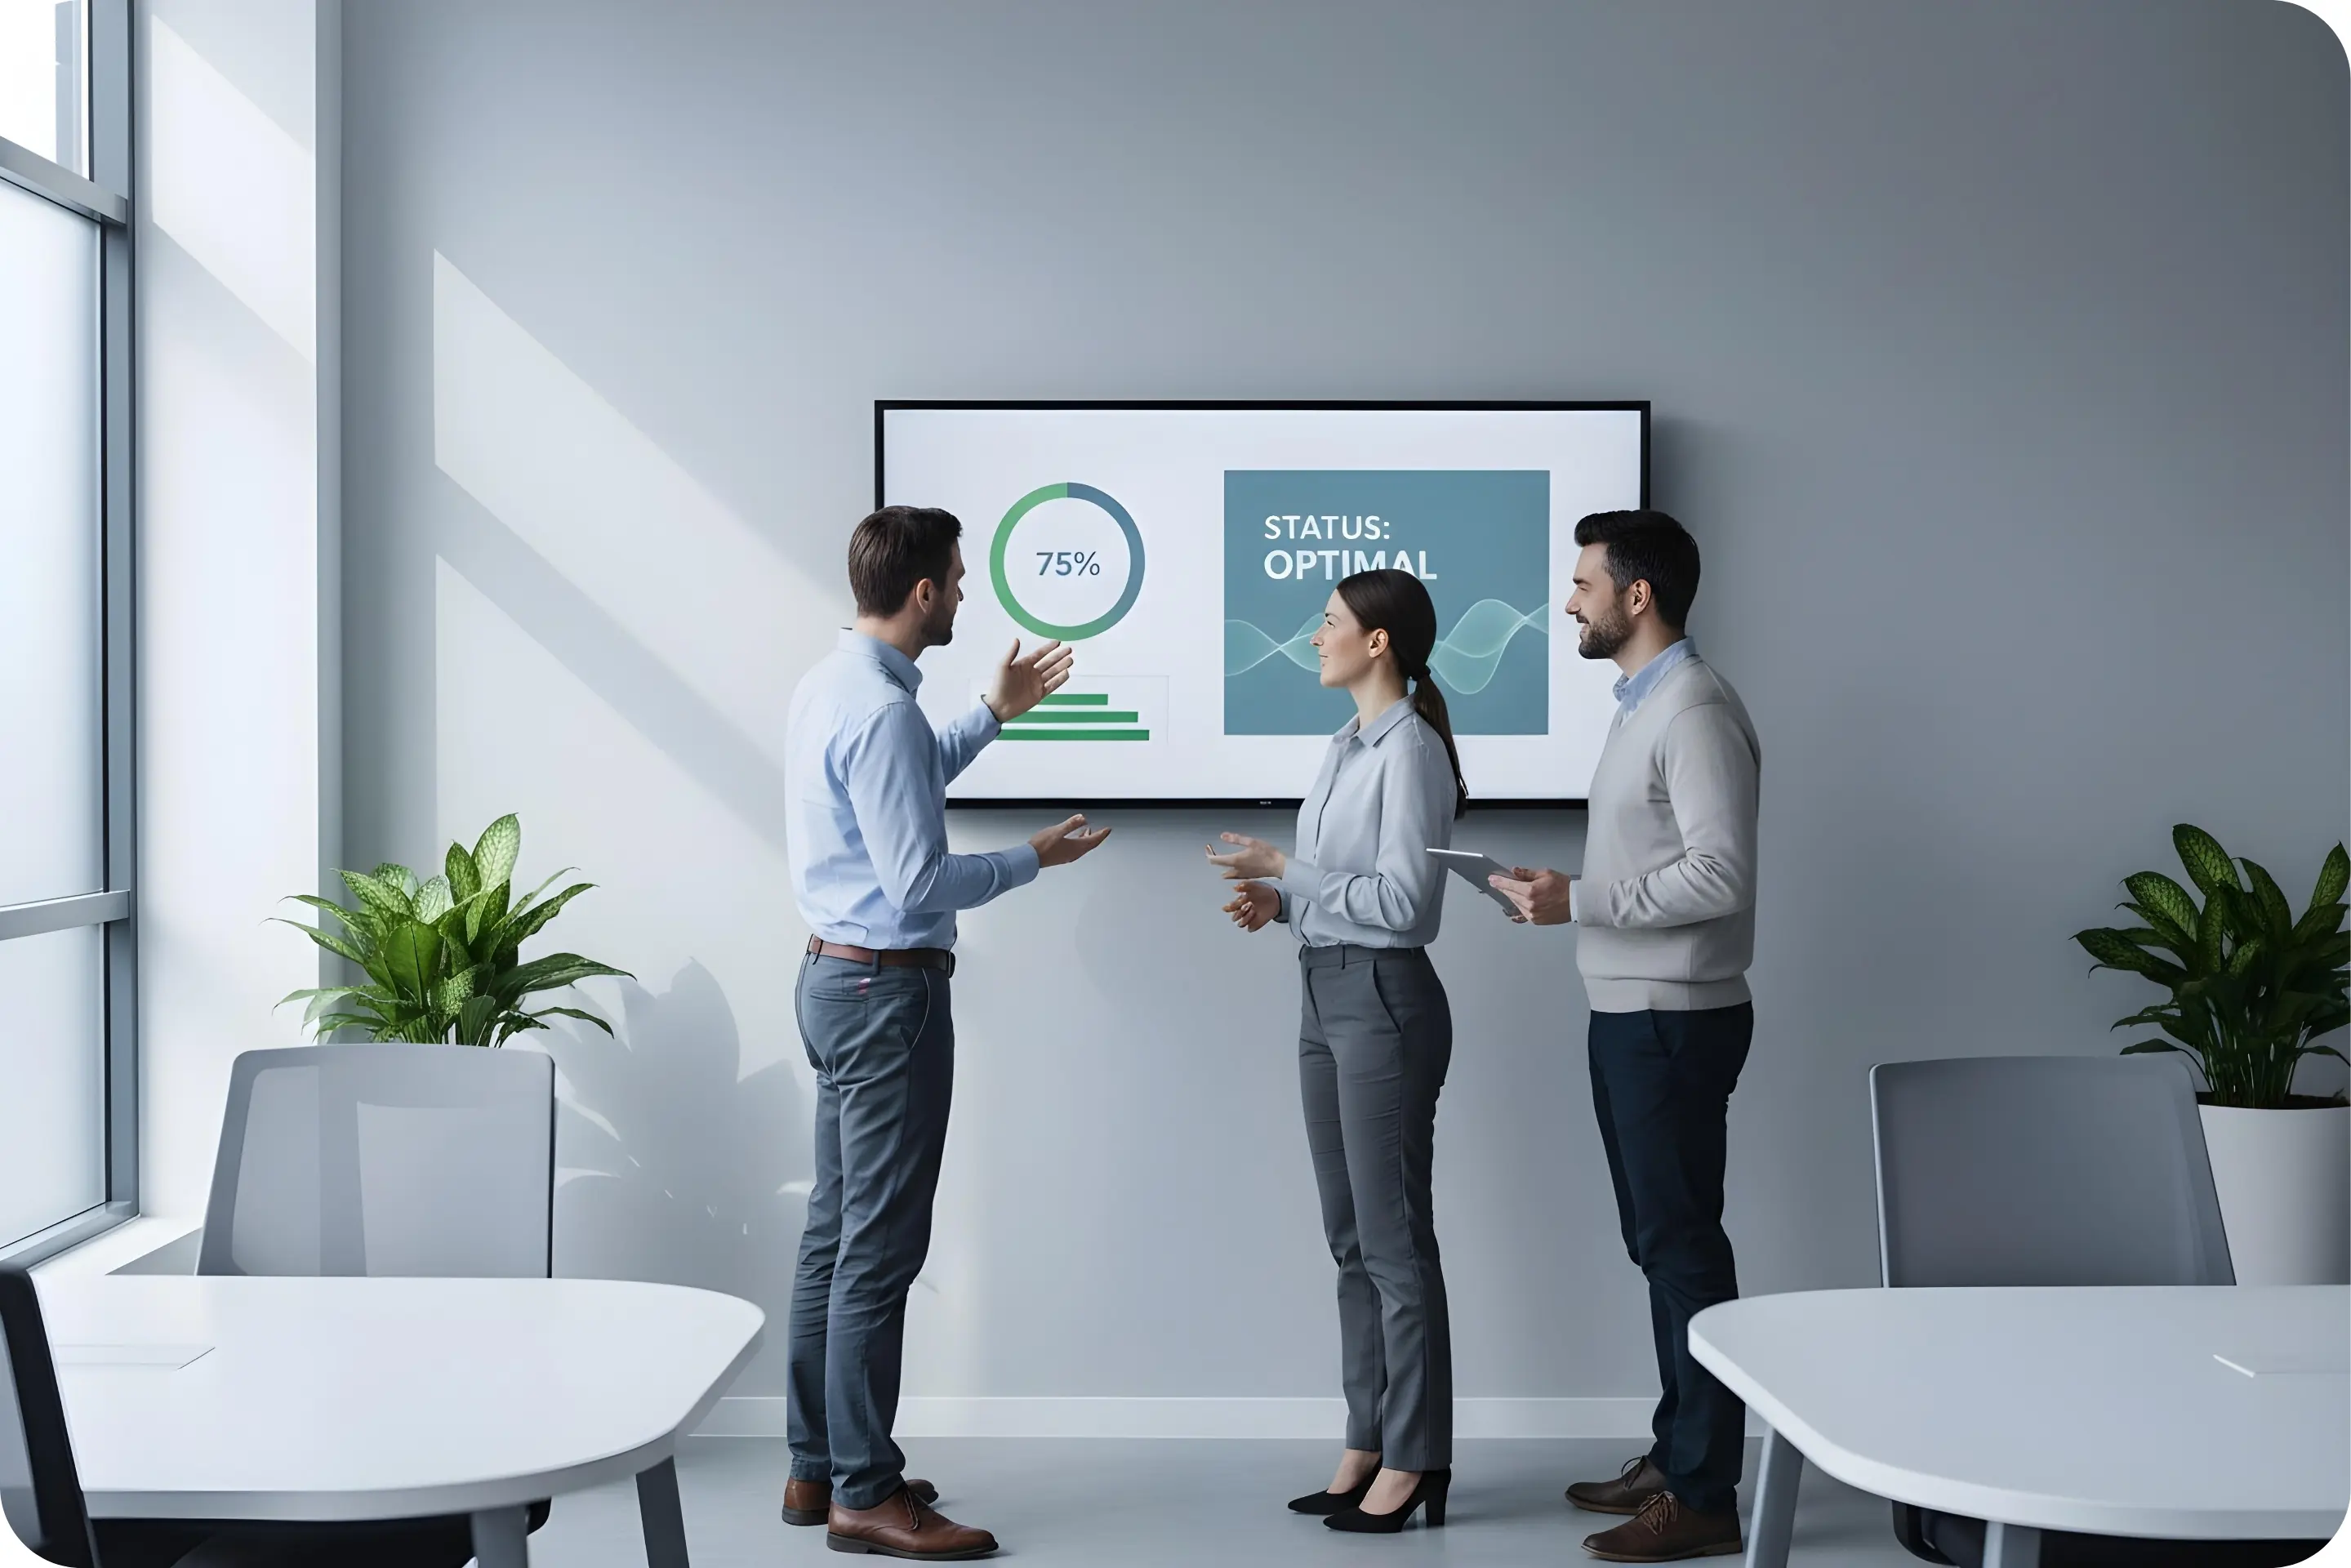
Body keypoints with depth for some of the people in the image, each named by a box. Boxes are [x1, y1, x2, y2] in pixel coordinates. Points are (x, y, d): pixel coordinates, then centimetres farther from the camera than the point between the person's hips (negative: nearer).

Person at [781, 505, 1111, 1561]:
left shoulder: (831, 686, 11)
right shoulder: (882, 712, -21)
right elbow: (919, 882, -23)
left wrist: (995, 713, 30)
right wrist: (1034, 860, -8)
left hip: (836, 978, 11)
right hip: (890, 992, -11)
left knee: (836, 1232, 14)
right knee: (880, 1246, -4)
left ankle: (819, 1468, 23)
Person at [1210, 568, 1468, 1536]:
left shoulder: (1411, 750, -14)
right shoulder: (1345, 747, 13)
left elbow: (1404, 901, -20)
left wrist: (1285, 871, -16)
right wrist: (1278, 901, 1)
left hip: (1384, 1001, -9)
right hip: (1325, 996, 9)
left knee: (1395, 1239, -2)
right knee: (1350, 1237, 12)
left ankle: (1414, 1459, 8)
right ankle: (1369, 1444, 21)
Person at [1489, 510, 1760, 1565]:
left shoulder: (1694, 709, -16)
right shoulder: (1641, 703, 15)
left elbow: (1719, 875, -24)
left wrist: (1580, 902, -20)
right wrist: (1562, 891, 5)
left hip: (1673, 1021, -10)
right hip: (1629, 1014, 10)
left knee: (1683, 1248, -5)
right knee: (1658, 1242, 15)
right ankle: (1674, 1455, 25)